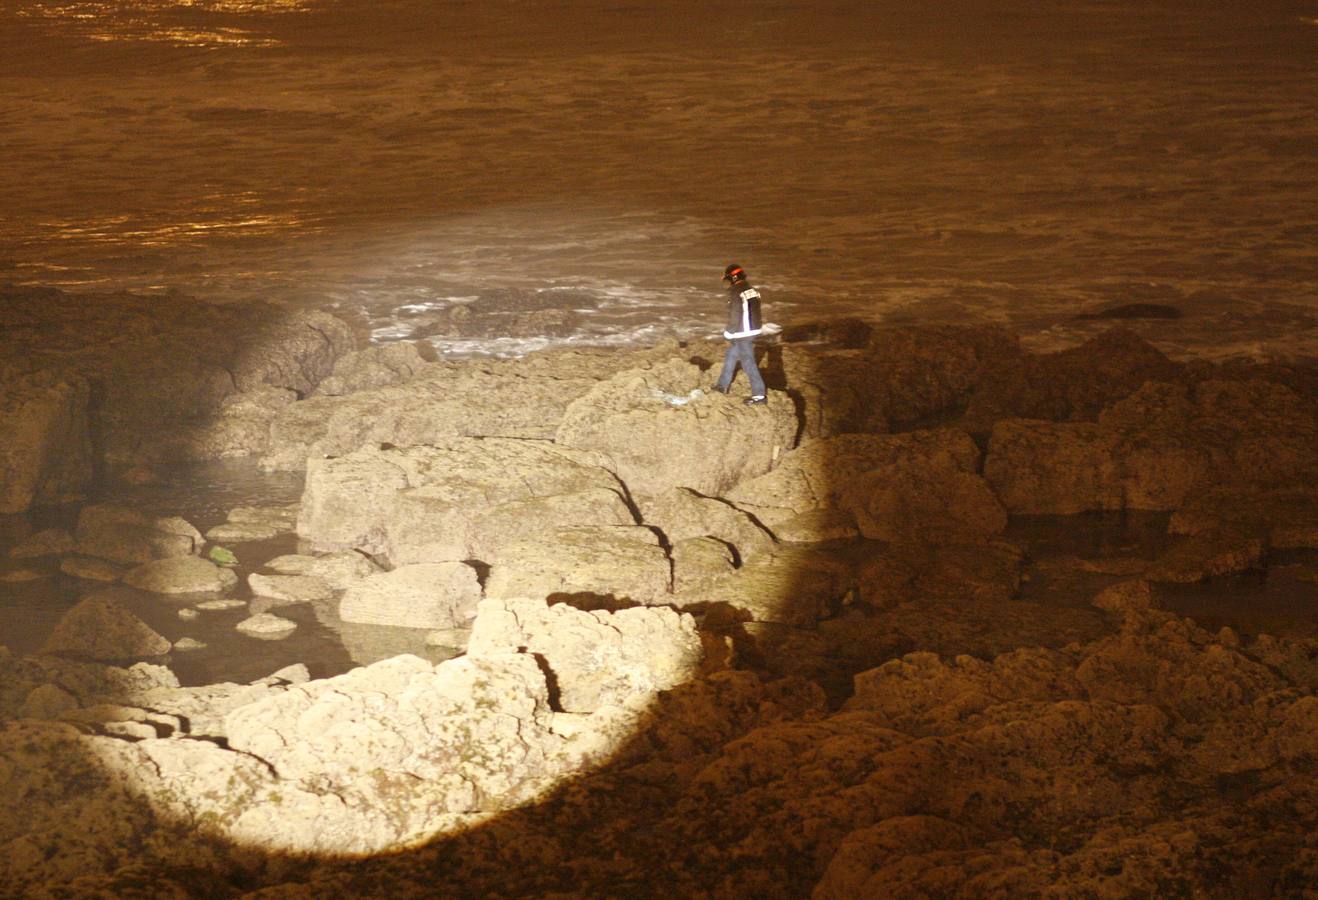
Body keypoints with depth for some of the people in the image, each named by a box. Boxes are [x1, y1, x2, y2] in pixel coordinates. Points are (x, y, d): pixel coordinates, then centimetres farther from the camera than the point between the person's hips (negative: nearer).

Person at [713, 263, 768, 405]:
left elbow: (734, 317, -20)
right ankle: (723, 385, 35)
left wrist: (730, 336, -9)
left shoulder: (736, 294, -20)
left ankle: (758, 394, 2)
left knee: (748, 363, -2)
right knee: (731, 356, 23)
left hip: (743, 334, -9)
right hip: (754, 330, 9)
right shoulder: (752, 290, 6)